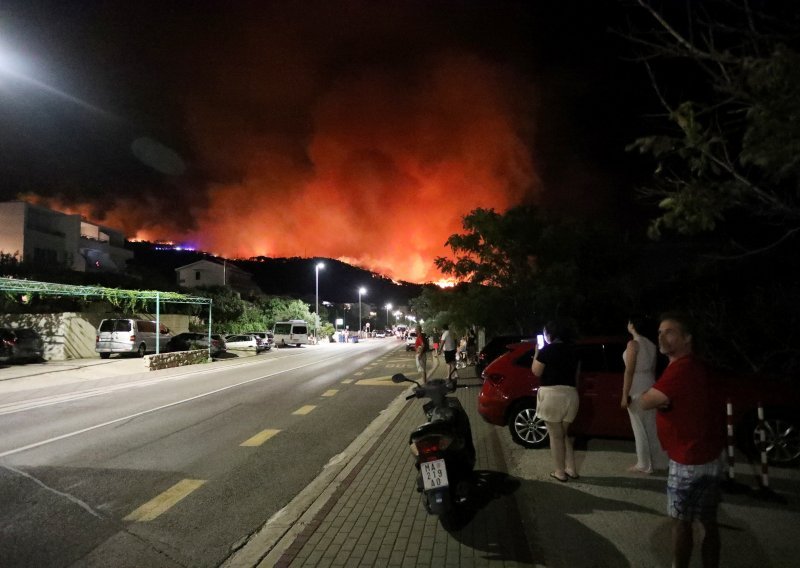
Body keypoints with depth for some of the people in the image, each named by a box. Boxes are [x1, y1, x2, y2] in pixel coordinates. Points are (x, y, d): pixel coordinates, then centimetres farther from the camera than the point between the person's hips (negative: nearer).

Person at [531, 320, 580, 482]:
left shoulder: (547, 350, -8)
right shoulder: (572, 350, 11)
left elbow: (536, 372, -3)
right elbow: (576, 374, 18)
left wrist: (536, 353, 6)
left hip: (551, 394, -6)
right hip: (570, 394, 6)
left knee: (555, 435, 4)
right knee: (564, 434, 20)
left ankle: (560, 472, 11)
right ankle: (571, 469, 22)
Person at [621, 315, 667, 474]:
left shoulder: (633, 343, -15)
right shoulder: (651, 344, 10)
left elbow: (629, 371, -17)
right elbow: (653, 369, 15)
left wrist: (625, 395, -15)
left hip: (637, 389, -8)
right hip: (649, 387, 8)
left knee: (640, 427, 1)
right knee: (651, 426, 15)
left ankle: (644, 465, 8)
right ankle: (657, 461, 24)